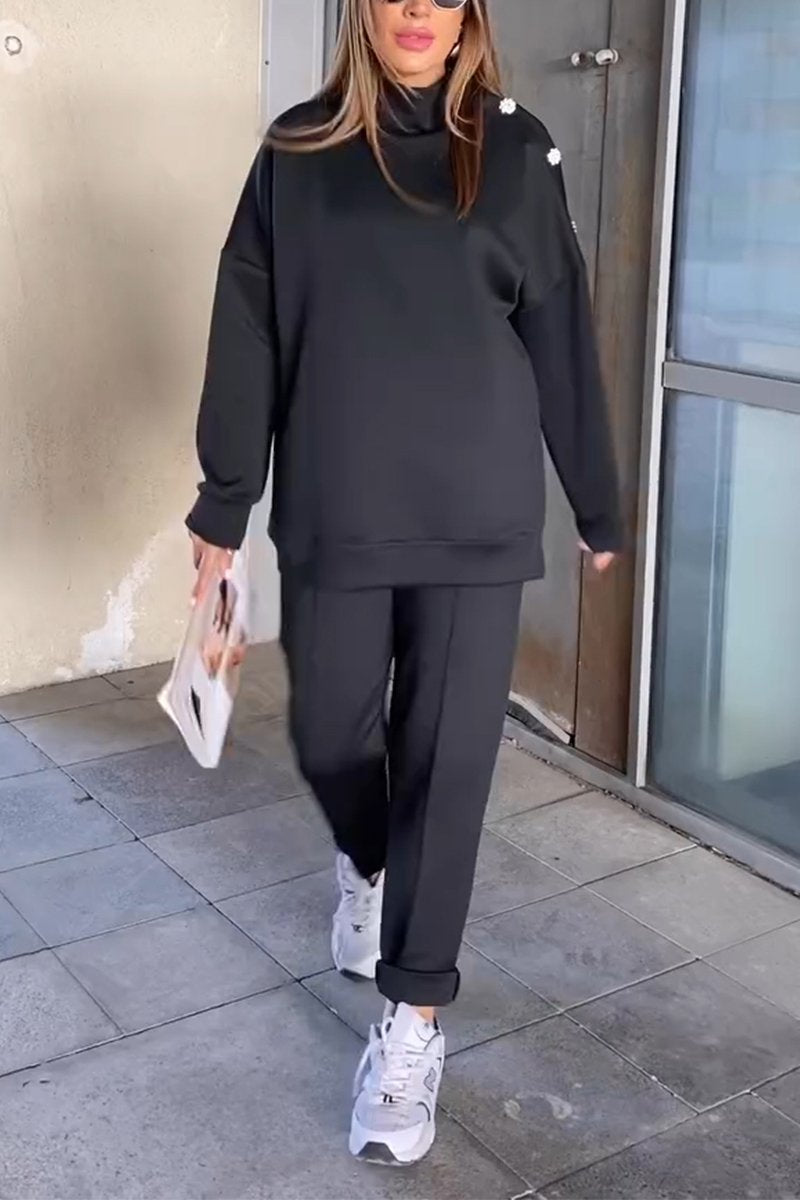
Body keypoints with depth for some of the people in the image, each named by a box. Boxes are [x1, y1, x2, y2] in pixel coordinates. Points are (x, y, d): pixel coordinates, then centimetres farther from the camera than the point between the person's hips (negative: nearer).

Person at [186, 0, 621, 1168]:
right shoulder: (298, 152, 4)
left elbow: (561, 337, 4)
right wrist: (223, 506, 4)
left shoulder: (513, 151, 2)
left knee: (447, 756, 2)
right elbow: (248, 340, 4)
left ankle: (414, 1018, 15)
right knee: (329, 733, 12)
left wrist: (597, 505, 8)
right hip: (333, 513, 1)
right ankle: (368, 865, 48)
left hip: (476, 513, -1)